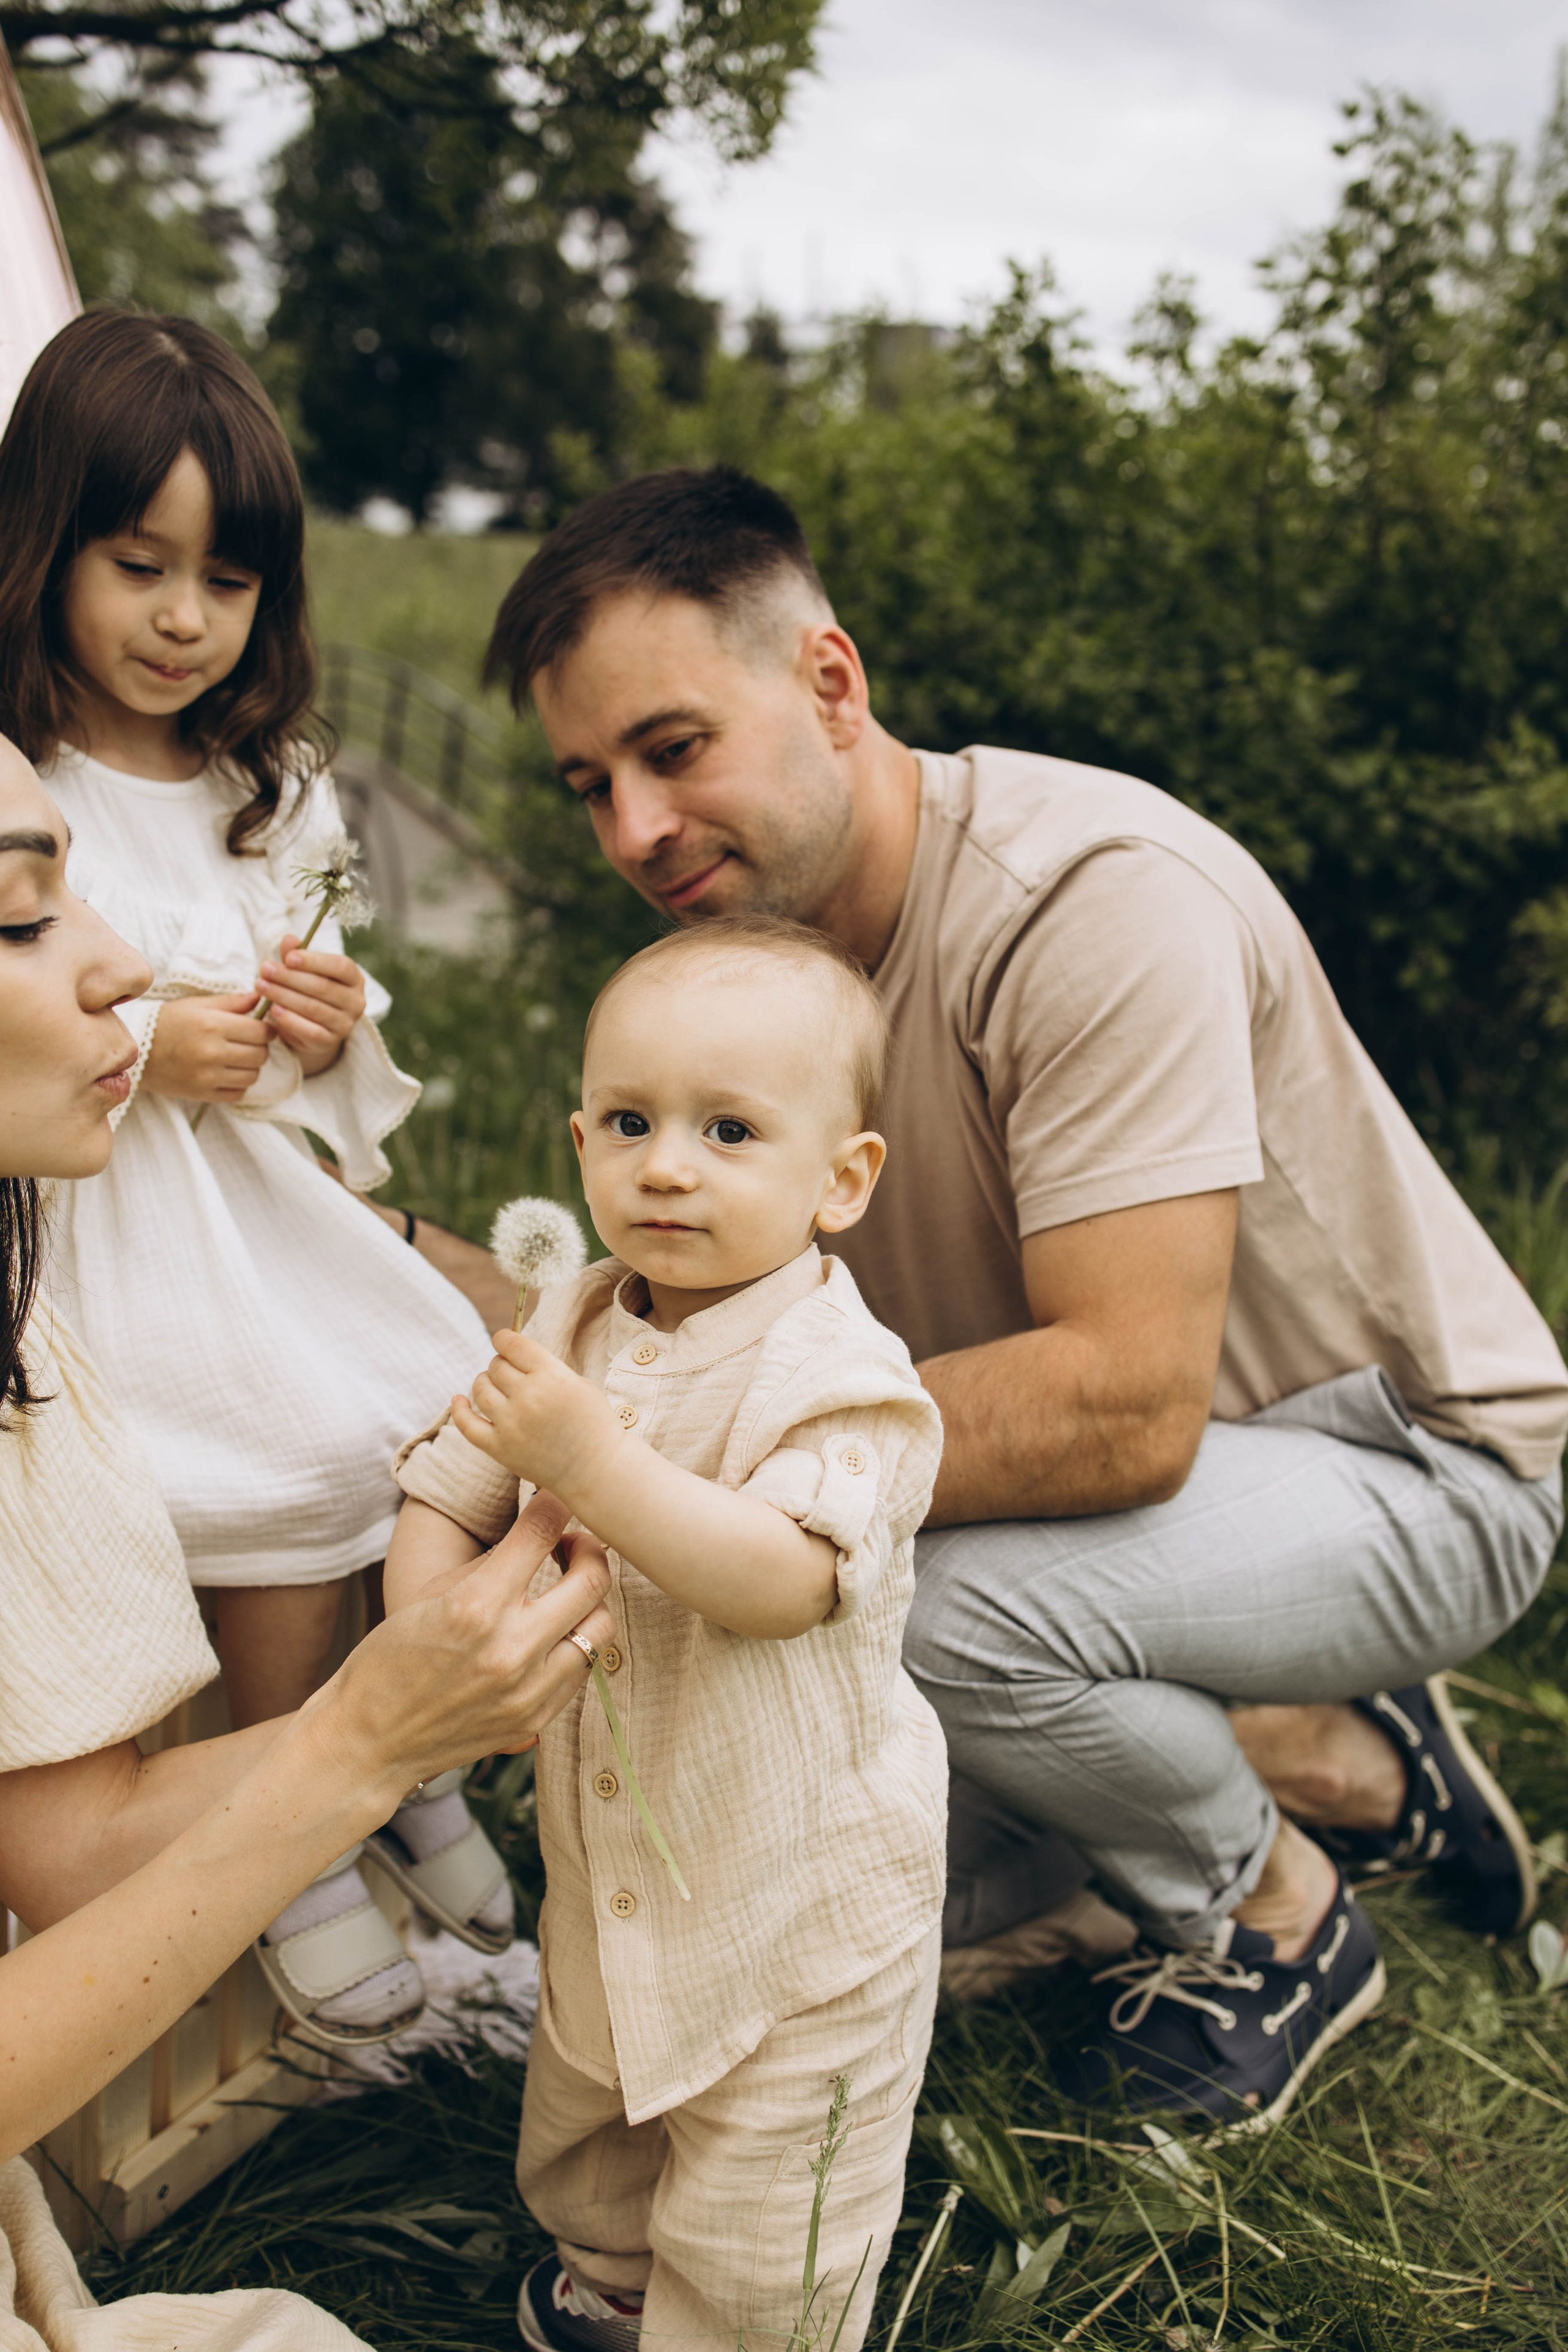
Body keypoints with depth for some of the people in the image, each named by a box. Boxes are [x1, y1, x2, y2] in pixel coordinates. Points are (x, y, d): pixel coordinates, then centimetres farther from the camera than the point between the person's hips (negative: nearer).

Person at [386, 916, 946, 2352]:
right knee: (581, 2129, 30)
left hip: (799, 1882, -7)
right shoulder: (569, 1331, -2)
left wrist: (593, 1458, -45)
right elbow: (447, 1498, 5)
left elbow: (781, 1578, -37)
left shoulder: (839, 1375, -23)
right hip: (609, 1869, 7)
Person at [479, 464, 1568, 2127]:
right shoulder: (746, 934, -4)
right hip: (1130, 1460, 8)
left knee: (946, 1599, -31)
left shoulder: (1095, 900, -29)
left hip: (1415, 1462, -8)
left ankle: (1278, 1919, 1)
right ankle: (1334, 1767, 12)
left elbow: (1125, 1407, -35)